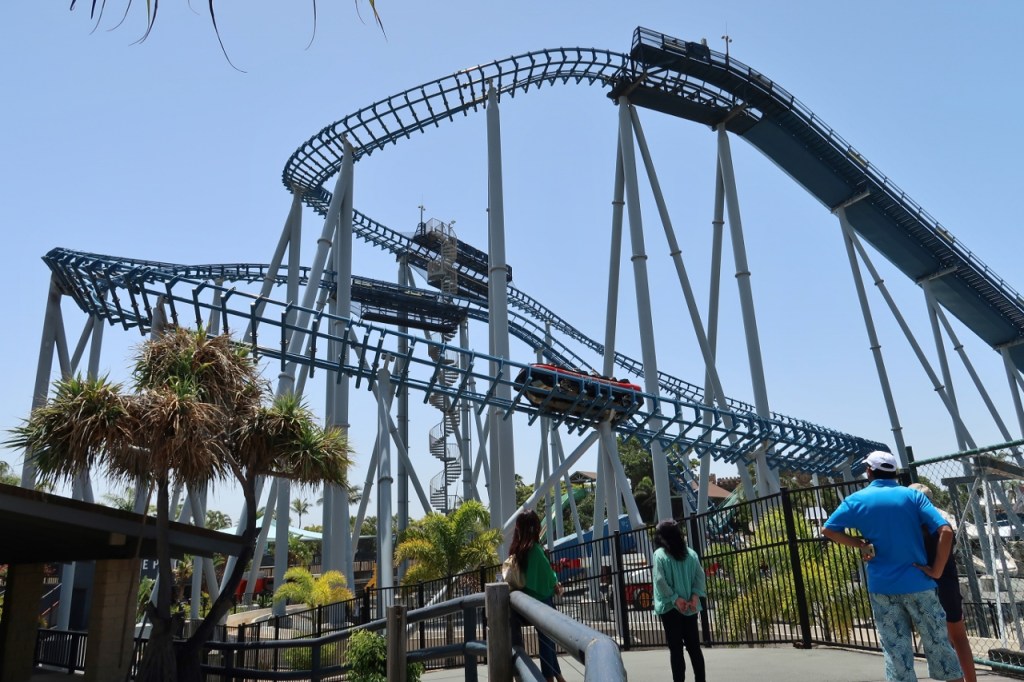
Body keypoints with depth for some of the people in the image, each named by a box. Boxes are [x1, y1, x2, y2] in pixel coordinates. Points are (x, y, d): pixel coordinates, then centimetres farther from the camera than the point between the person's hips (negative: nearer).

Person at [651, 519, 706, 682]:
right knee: (694, 646, 10)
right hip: (690, 606, 4)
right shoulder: (691, 553, 7)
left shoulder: (660, 554, -7)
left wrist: (675, 598, -10)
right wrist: (695, 596, -5)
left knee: (676, 648, 2)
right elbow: (700, 576, 1)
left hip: (670, 607, -4)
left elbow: (660, 580, -13)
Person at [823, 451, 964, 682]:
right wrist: (936, 570, -5)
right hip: (917, 583, 0)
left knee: (896, 653, 6)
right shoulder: (912, 495, 0)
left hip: (881, 588, 0)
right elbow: (946, 531, -9)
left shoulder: (857, 499, 1)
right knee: (938, 644, 11)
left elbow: (828, 530, 2)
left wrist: (860, 543, 6)